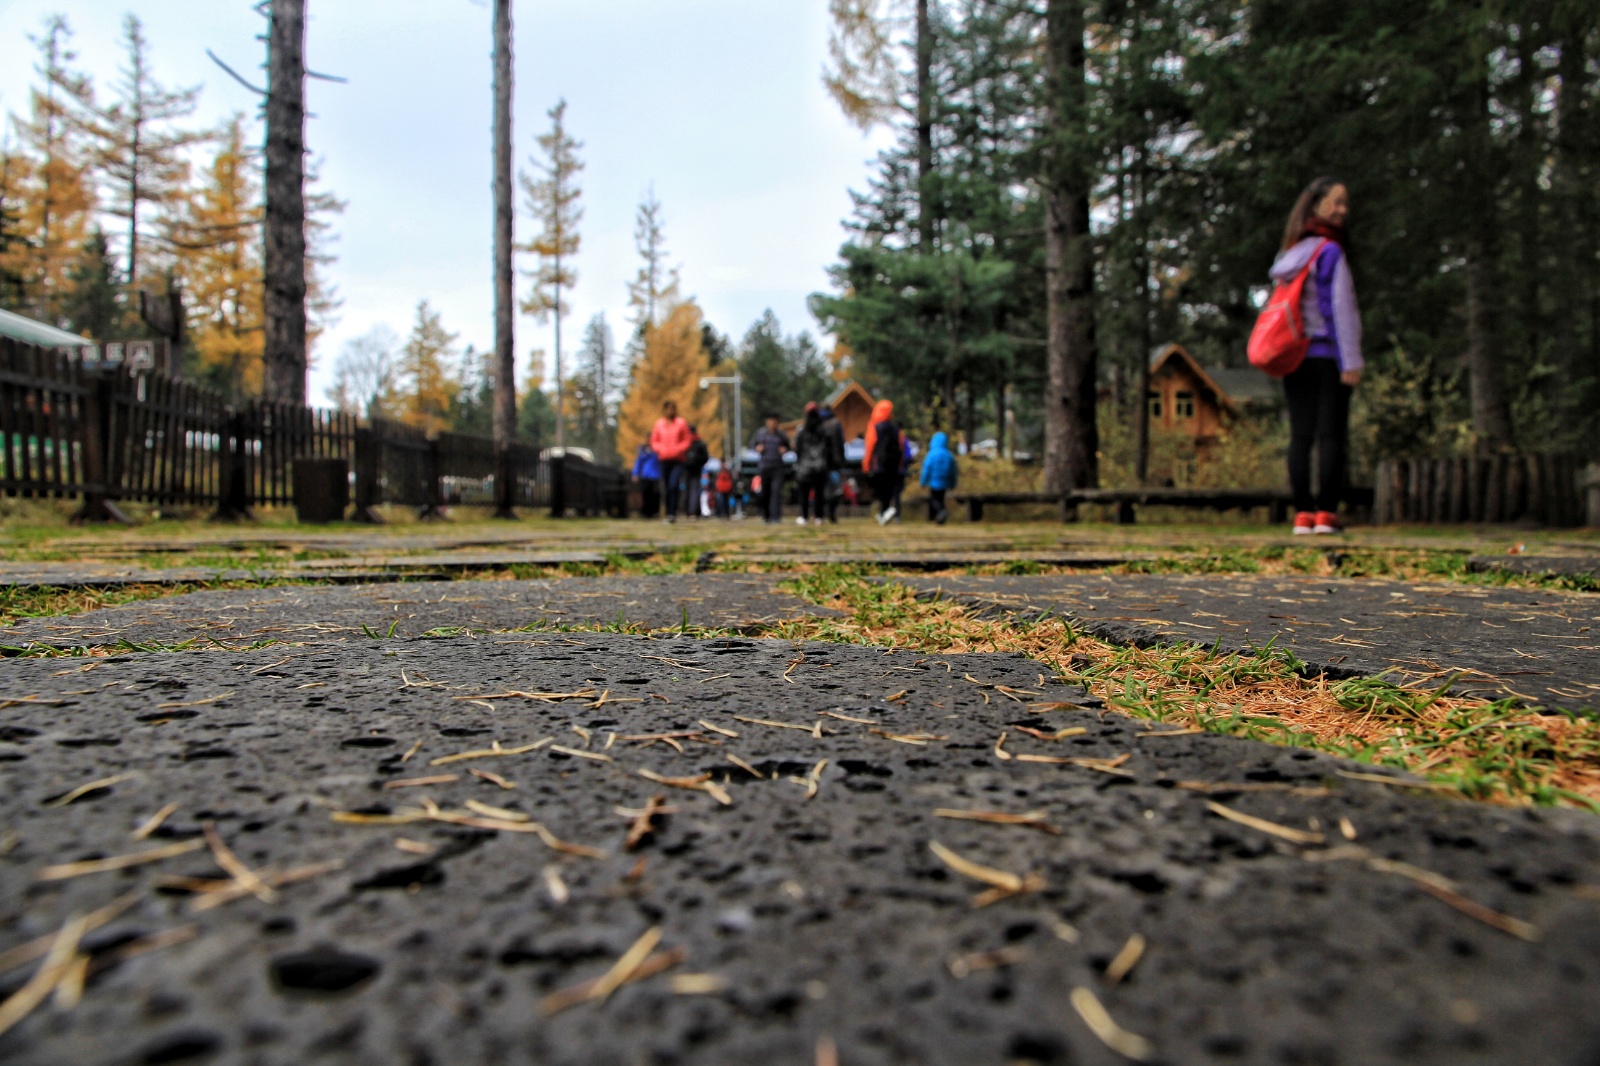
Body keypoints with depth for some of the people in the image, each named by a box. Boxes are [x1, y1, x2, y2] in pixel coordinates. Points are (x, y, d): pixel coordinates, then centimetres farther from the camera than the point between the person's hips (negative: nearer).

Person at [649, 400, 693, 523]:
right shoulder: (659, 424, 10)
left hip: (677, 460, -3)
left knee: (674, 485, -19)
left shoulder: (682, 424, 4)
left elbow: (686, 441, 5)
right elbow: (654, 442, 15)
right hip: (664, 460, 3)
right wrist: (660, 449, -6)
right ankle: (668, 513, 14)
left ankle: (673, 513, -17)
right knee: (666, 488, 4)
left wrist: (677, 449, -13)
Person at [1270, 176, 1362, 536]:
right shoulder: (1330, 251, -6)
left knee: (1300, 436, 3)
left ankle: (1303, 513, 1)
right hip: (1327, 357, -6)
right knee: (1331, 435, -3)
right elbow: (1340, 308, -10)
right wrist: (1351, 361, -10)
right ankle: (1326, 513, -5)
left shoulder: (1290, 253, 15)